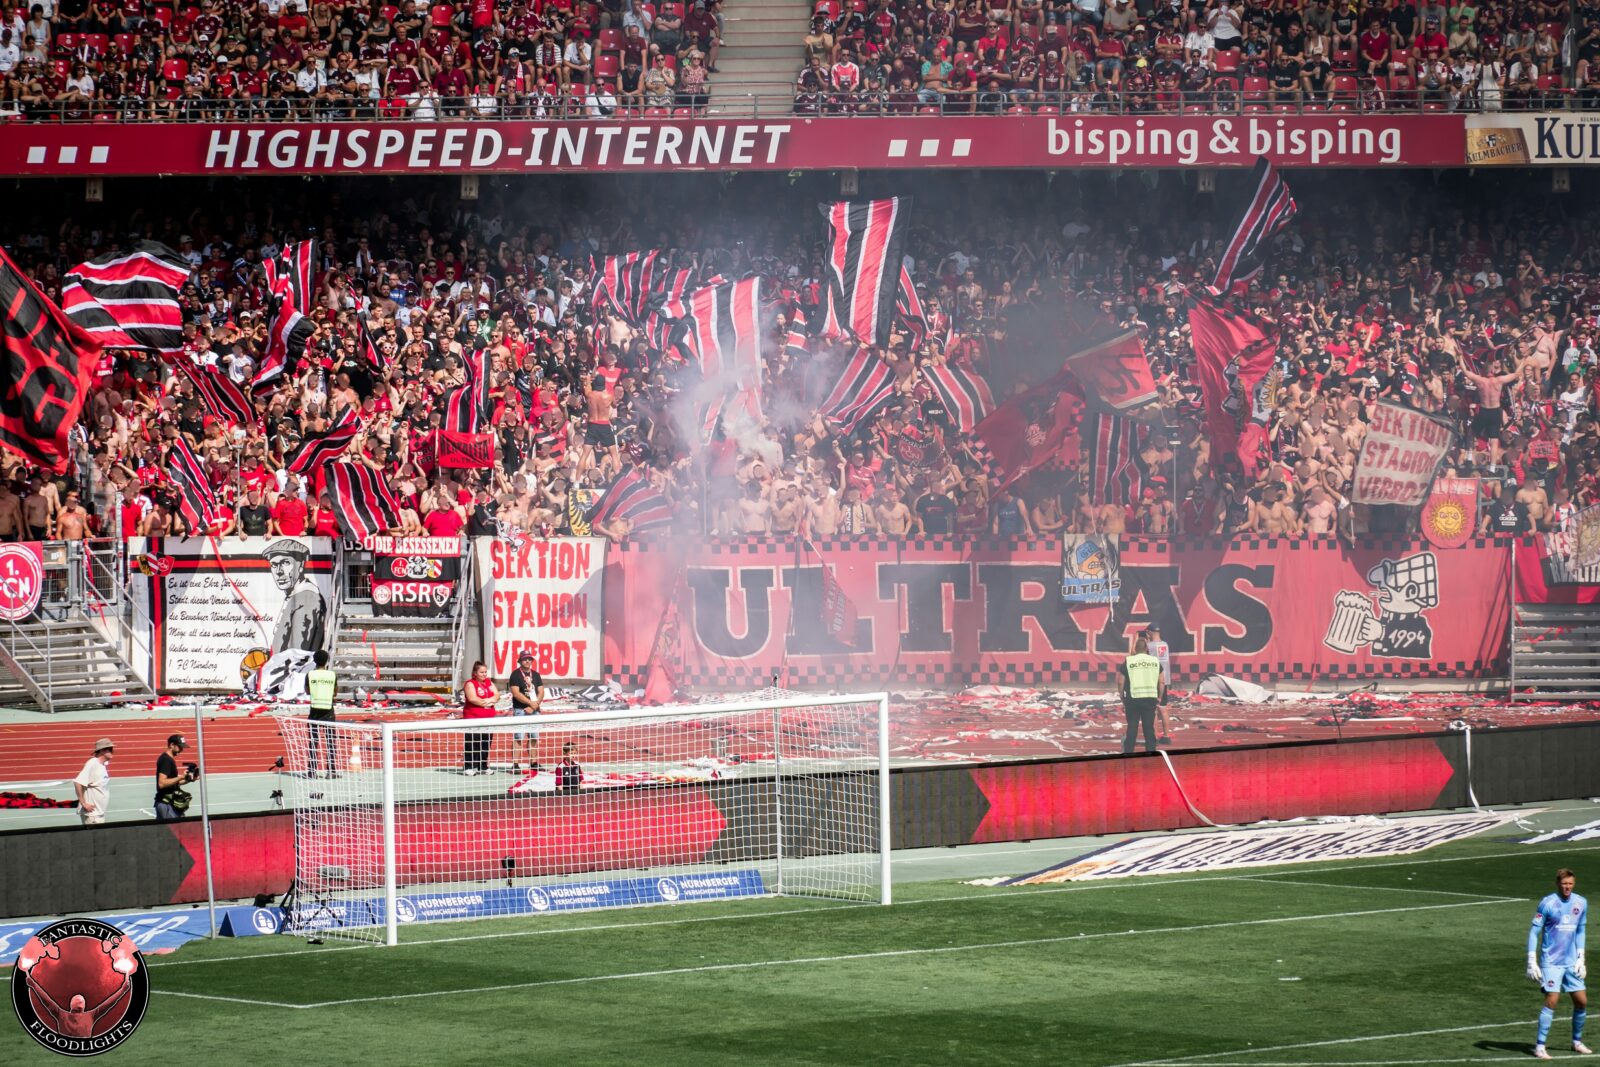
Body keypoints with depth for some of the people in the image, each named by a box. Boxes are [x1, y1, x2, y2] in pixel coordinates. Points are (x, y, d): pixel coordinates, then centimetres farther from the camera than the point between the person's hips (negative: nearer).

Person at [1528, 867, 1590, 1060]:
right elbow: (1534, 932, -8)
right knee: (1552, 1001, -14)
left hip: (1571, 963, 5)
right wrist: (1531, 962, -12)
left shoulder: (1581, 903, 5)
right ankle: (1539, 1046, -8)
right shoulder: (1547, 903, -11)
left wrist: (1580, 958, 11)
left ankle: (1577, 1042, 25)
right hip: (1551, 962, -5)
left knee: (1582, 1001, 6)